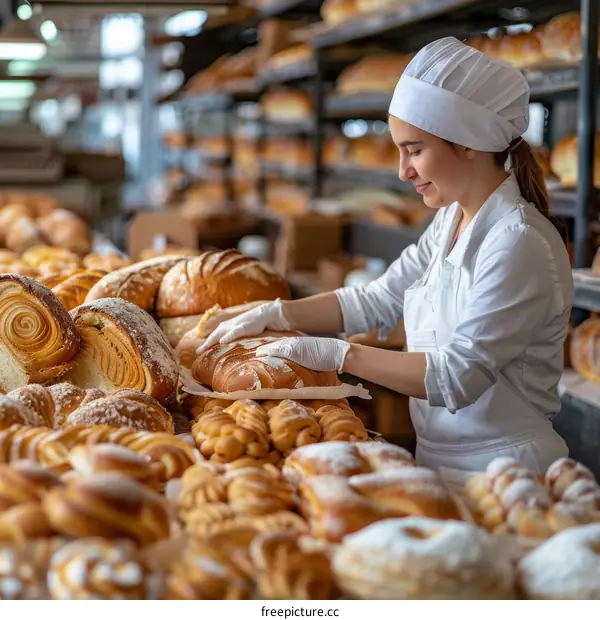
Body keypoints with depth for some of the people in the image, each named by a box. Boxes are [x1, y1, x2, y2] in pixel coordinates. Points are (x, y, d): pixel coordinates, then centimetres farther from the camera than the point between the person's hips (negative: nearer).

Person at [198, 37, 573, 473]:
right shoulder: (451, 221, 9)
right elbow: (376, 302, 14)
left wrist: (337, 354, -20)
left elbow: (458, 377, -21)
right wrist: (272, 316, 5)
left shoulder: (518, 244, -18)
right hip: (441, 462, 7)